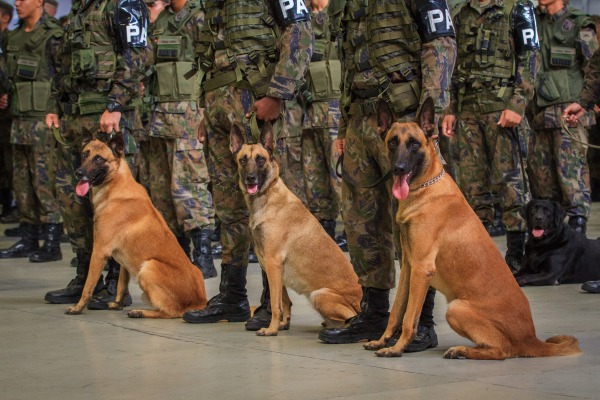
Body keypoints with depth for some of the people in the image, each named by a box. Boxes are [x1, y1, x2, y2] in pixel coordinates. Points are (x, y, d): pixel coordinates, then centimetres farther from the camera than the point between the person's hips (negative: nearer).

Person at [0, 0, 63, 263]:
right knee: (22, 181, 11)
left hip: (43, 118, -9)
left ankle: (52, 244, -3)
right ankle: (28, 241, 18)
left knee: (45, 181, -7)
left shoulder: (52, 36, -10)